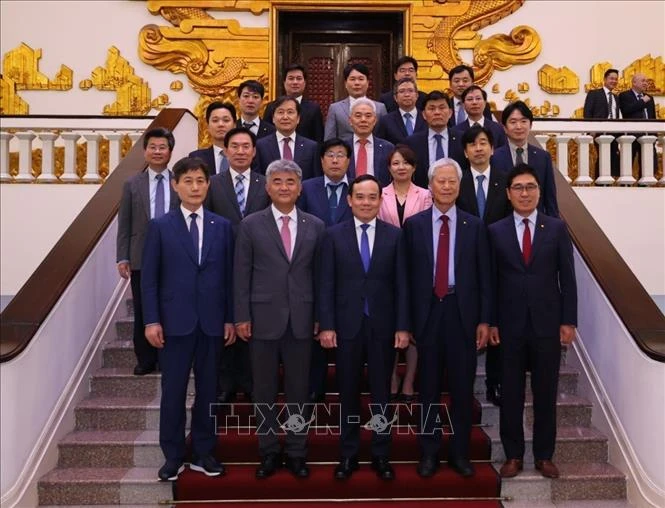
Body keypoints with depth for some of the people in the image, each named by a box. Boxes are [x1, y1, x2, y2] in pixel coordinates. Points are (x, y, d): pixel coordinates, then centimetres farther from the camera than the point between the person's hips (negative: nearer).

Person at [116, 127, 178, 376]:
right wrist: (122, 257, -1)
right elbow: (124, 224, 5)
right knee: (143, 313, 7)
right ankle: (146, 360, 21)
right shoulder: (132, 185, 7)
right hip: (141, 258, 1)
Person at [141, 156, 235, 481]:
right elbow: (149, 278, 0)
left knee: (207, 389, 10)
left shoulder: (222, 226, 6)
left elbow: (229, 276, 6)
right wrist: (151, 320, -7)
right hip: (175, 321, -1)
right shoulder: (160, 226, 2)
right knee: (173, 391, 6)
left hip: (212, 322, 2)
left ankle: (203, 452, 24)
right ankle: (173, 455, 20)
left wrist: (230, 318, 2)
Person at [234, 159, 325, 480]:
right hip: (263, 318, -1)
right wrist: (242, 317, -5)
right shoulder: (251, 225, 2)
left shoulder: (315, 226, 6)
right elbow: (241, 274, 0)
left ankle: (296, 453, 23)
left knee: (298, 390, 9)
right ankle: (269, 452, 23)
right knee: (264, 391, 9)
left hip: (302, 320, 1)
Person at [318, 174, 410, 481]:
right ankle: (348, 454, 23)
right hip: (347, 325, 0)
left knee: (381, 393, 9)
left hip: (383, 325, 0)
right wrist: (327, 325, -6)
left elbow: (401, 284, 1)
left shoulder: (394, 235, 2)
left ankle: (381, 455, 23)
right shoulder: (334, 235, 2)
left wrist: (403, 326, -3)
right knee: (348, 393, 10)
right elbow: (326, 284, 0)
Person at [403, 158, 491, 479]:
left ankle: (460, 452, 23)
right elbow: (408, 275, 1)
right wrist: (407, 319, -2)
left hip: (463, 312, 1)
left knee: (462, 386, 8)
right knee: (429, 386, 9)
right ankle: (429, 452, 23)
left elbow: (484, 276, 4)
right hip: (427, 311, 0)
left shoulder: (475, 226, 5)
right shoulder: (413, 225, 4)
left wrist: (484, 319, -1)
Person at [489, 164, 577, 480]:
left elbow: (567, 277, 2)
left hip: (547, 323, 0)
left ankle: (544, 455, 24)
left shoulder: (557, 228, 3)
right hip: (510, 324, 0)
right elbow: (491, 280, 2)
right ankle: (513, 455, 22)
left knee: (546, 393, 9)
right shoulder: (496, 231, 2)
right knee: (511, 393, 8)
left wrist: (569, 321, -2)